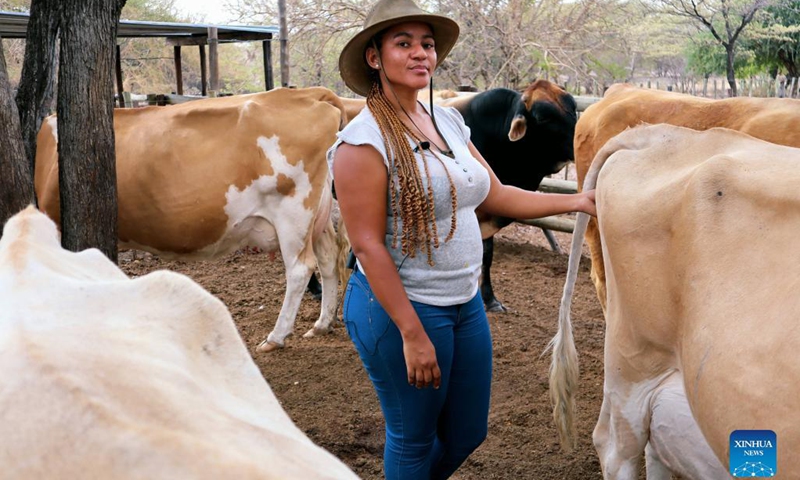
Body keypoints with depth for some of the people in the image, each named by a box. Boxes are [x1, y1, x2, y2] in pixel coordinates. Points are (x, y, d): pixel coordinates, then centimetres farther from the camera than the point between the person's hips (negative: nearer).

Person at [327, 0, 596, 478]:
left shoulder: (449, 121, 6)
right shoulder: (363, 140, -16)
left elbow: (495, 195, 14)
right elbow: (368, 245, -19)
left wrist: (576, 201, 10)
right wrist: (412, 334, -21)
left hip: (466, 303, 7)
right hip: (398, 307, -7)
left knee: (467, 433, 19)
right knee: (413, 438, 10)